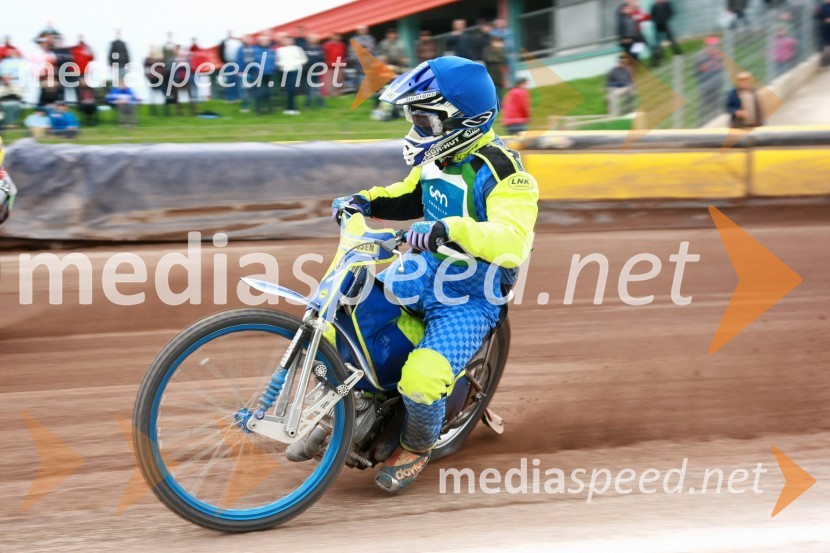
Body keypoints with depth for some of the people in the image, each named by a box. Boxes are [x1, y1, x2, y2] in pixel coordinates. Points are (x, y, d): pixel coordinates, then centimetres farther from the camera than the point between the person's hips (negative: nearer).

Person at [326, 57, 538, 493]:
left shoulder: (500, 173, -22)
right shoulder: (436, 160, 3)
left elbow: (511, 240, -37)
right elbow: (410, 195, 24)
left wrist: (451, 228, -51)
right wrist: (367, 201, 5)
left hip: (472, 296, -8)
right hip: (423, 270, 8)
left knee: (421, 380, -25)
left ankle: (416, 446, 8)